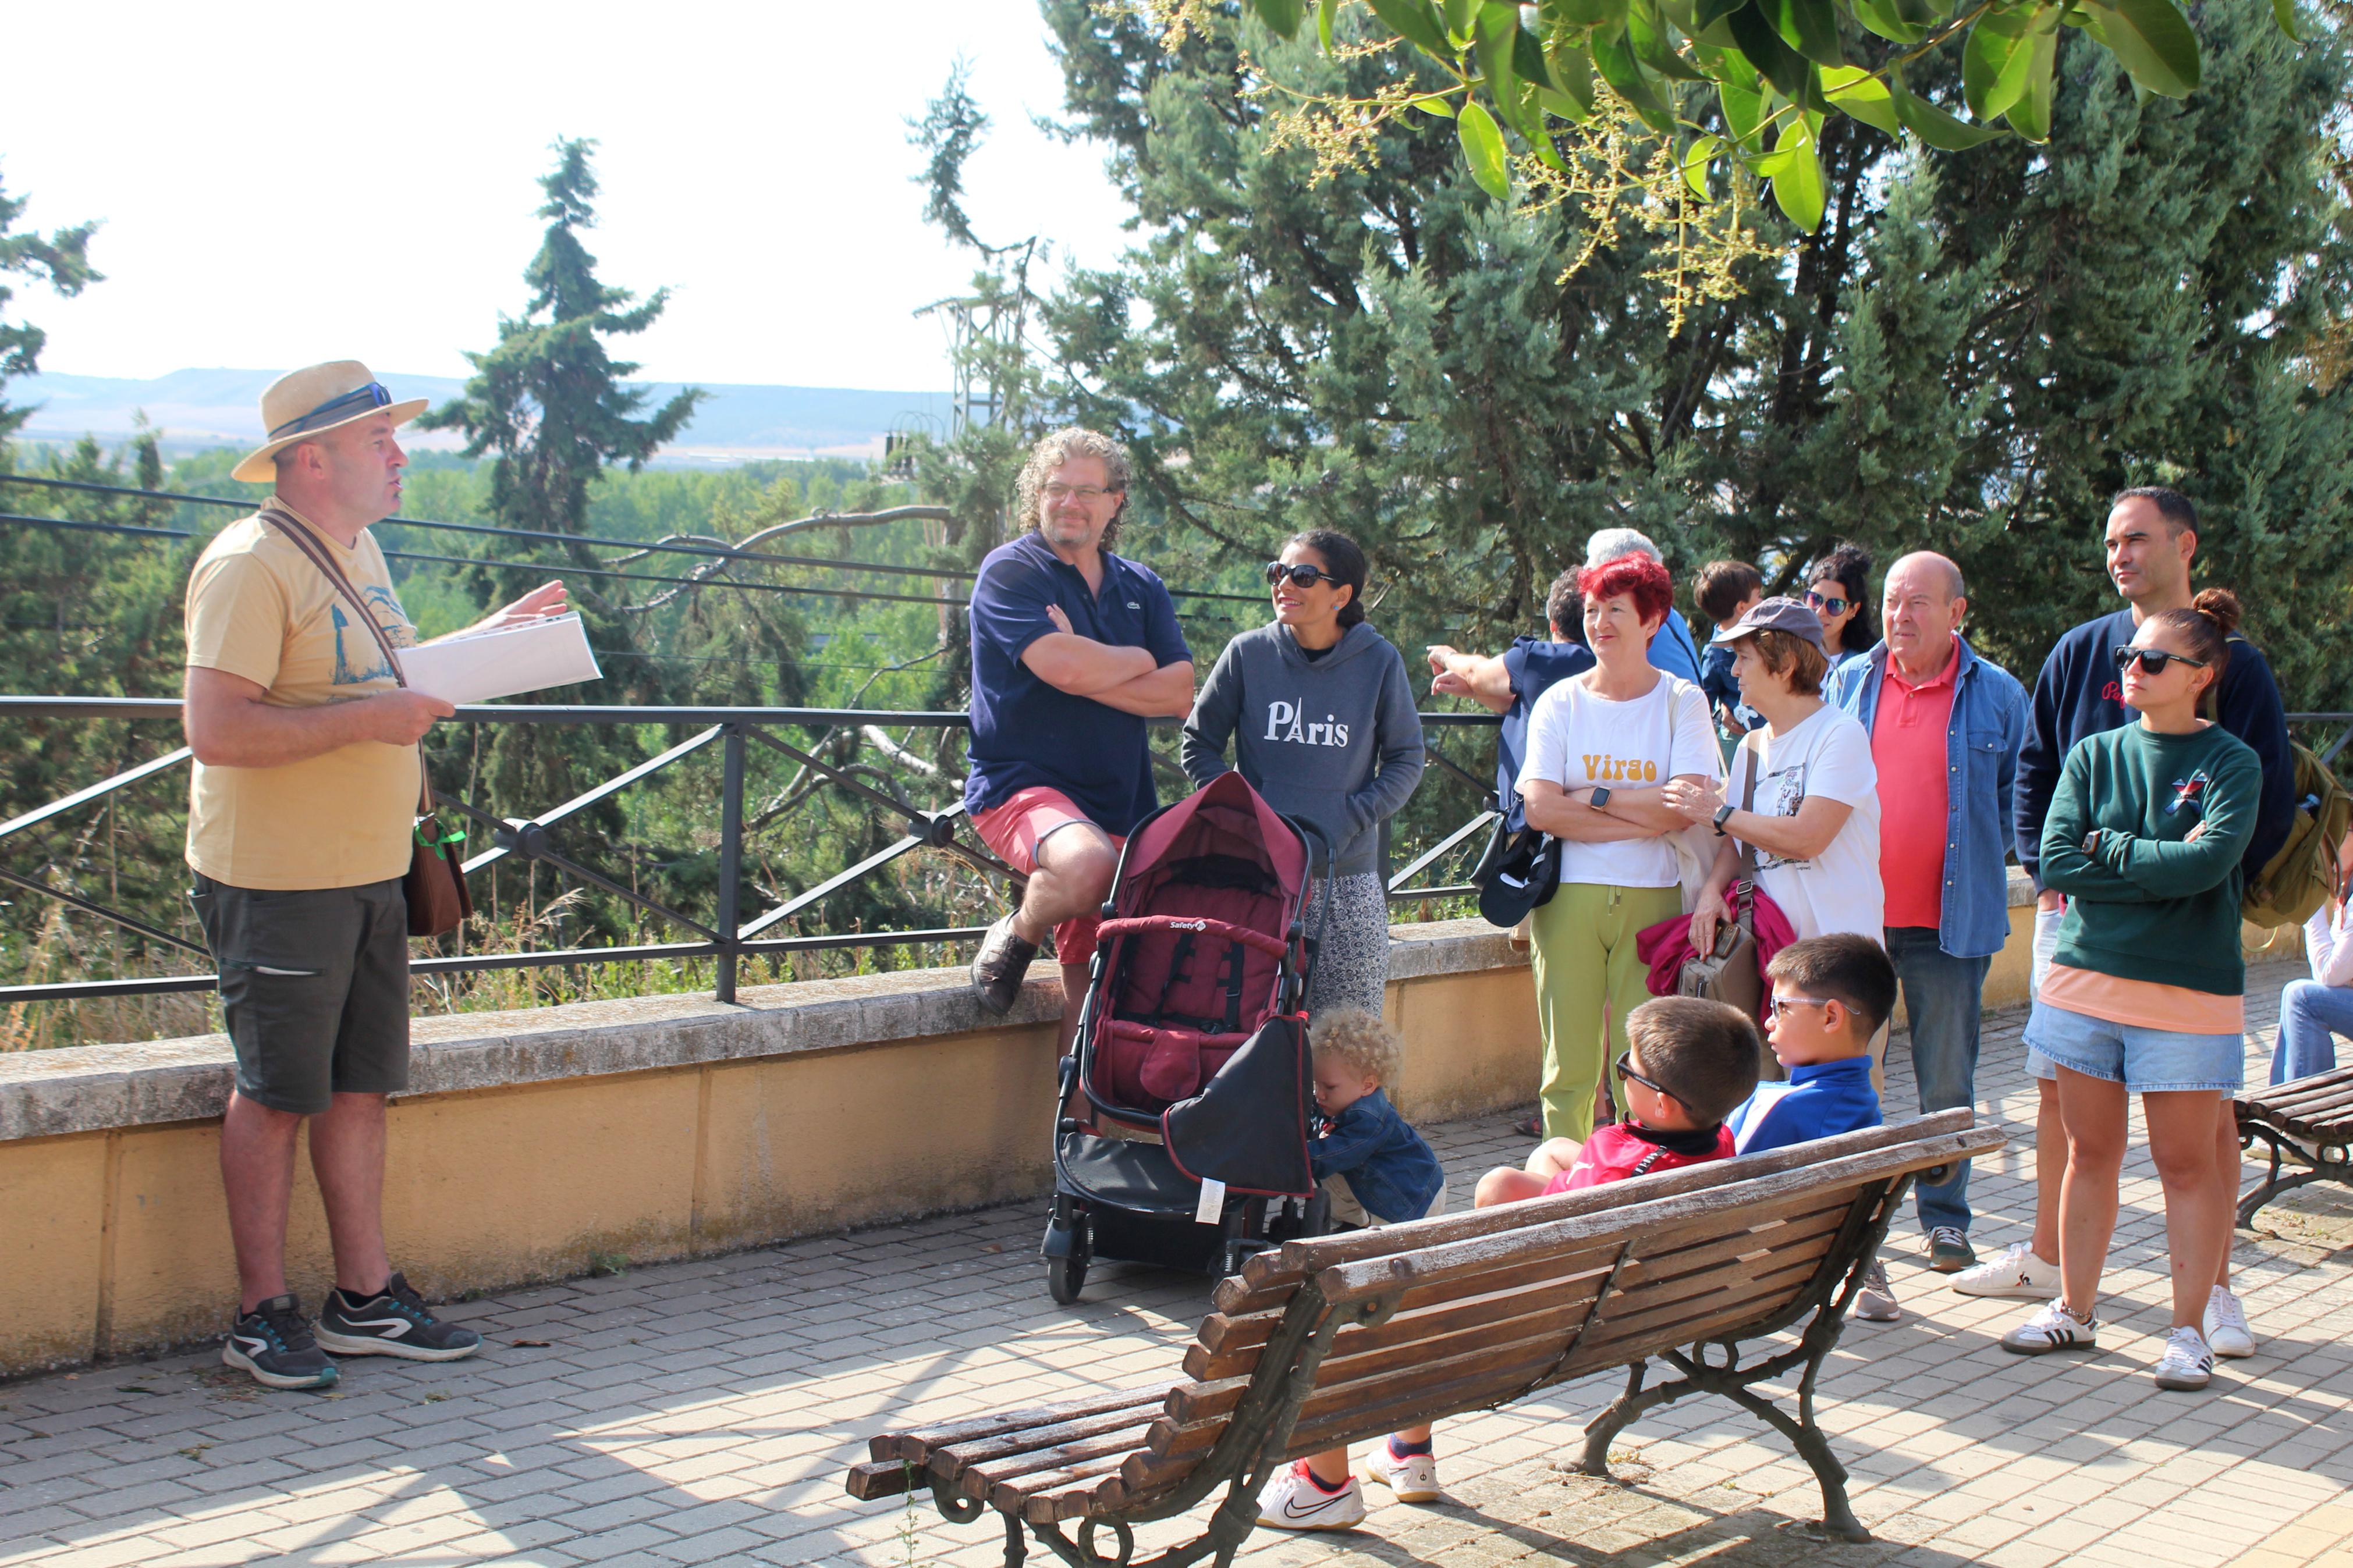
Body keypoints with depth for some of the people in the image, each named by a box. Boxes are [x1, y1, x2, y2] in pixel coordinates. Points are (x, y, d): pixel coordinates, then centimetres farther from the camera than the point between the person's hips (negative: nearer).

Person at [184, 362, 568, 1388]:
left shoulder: (360, 551, 14)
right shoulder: (249, 566, -16)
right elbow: (215, 727, -24)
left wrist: (489, 640, 16)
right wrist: (367, 720, -24)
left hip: (369, 873, 9)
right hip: (276, 880, -9)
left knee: (361, 1086, 12)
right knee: (275, 1095, 1)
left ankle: (365, 1299, 21)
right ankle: (263, 1315, 12)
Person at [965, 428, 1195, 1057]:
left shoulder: (1142, 589, 15)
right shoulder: (1011, 572, -2)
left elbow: (1179, 696, 1)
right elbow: (1064, 667, -19)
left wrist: (1089, 668, -11)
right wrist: (1139, 662, 0)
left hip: (1118, 804, 5)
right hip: (1018, 785, -5)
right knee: (1087, 865, -37)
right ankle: (1017, 935, -7)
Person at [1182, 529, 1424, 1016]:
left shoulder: (1379, 662, 0)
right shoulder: (1248, 654, 0)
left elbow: (1405, 760, 7)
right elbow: (1198, 745, 8)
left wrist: (1351, 821, -6)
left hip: (1347, 876, 0)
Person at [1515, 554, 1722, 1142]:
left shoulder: (1682, 702, 6)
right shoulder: (1559, 702, 8)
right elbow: (1540, 808, -5)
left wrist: (1594, 796, -6)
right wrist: (1644, 820, -9)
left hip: (1652, 897, -1)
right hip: (1568, 896, 1)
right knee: (1568, 1066, -1)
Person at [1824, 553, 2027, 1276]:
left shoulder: (1997, 695, 1)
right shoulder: (1848, 681, 7)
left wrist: (1983, 856, -4)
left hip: (1949, 918, -2)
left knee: (1948, 1081, 5)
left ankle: (1945, 1218, 17)